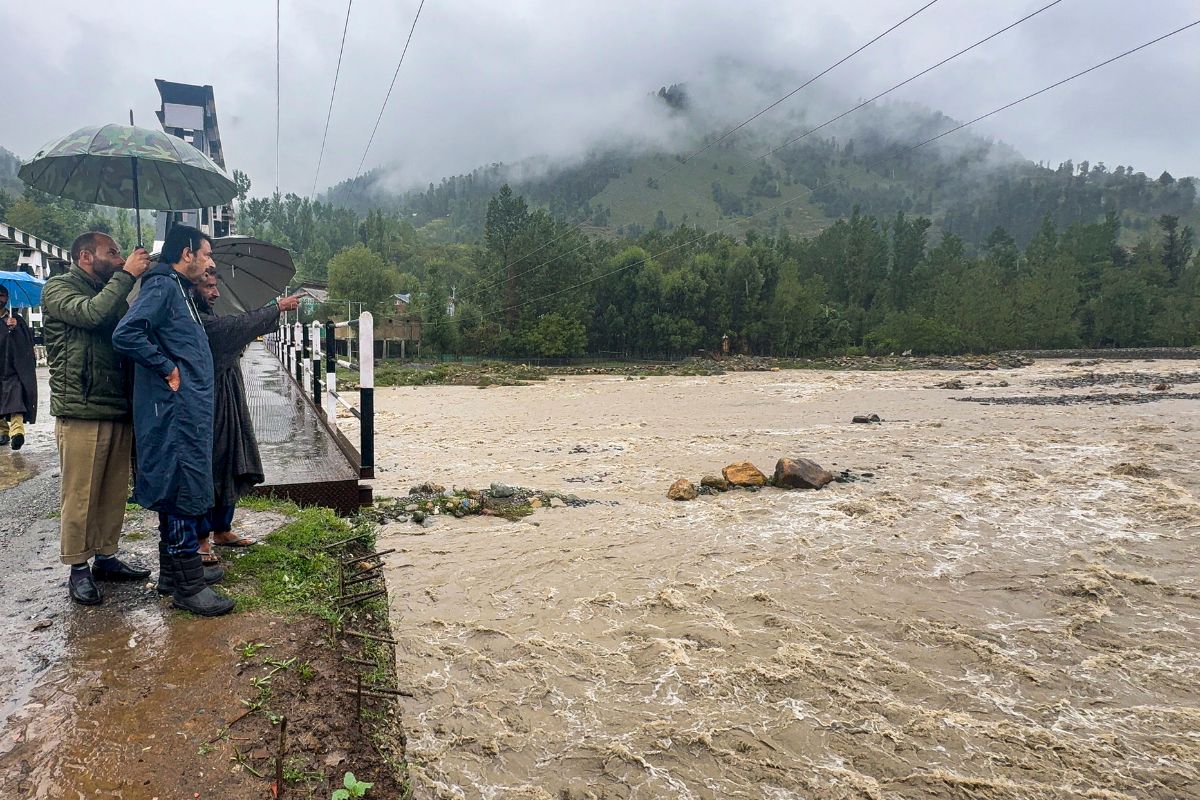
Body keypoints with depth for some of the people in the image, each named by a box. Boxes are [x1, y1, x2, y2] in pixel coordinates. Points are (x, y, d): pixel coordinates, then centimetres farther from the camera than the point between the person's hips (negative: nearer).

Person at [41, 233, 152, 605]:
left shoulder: (112, 293, 19)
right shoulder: (57, 288, 0)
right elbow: (91, 313, -19)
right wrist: (127, 275, -13)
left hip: (119, 411, 6)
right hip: (80, 412, -6)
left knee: (114, 493, 11)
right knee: (79, 497, -1)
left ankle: (106, 558, 23)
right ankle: (78, 569, 10)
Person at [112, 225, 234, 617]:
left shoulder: (178, 289, 19)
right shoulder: (162, 285, -12)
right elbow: (125, 335, -24)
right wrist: (168, 369, -18)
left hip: (188, 409, 10)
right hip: (175, 410, -10)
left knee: (178, 491, 17)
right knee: (185, 492, -7)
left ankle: (175, 567, 29)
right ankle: (188, 586, 0)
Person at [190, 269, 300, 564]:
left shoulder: (207, 317, 16)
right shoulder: (193, 320, -16)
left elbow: (240, 330, 12)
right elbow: (235, 326, -21)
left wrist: (275, 311, 1)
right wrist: (277, 307, -14)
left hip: (229, 406, 10)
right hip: (208, 407, -10)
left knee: (230, 469, 15)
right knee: (207, 470, -2)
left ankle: (222, 529, 28)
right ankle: (201, 538, 9)